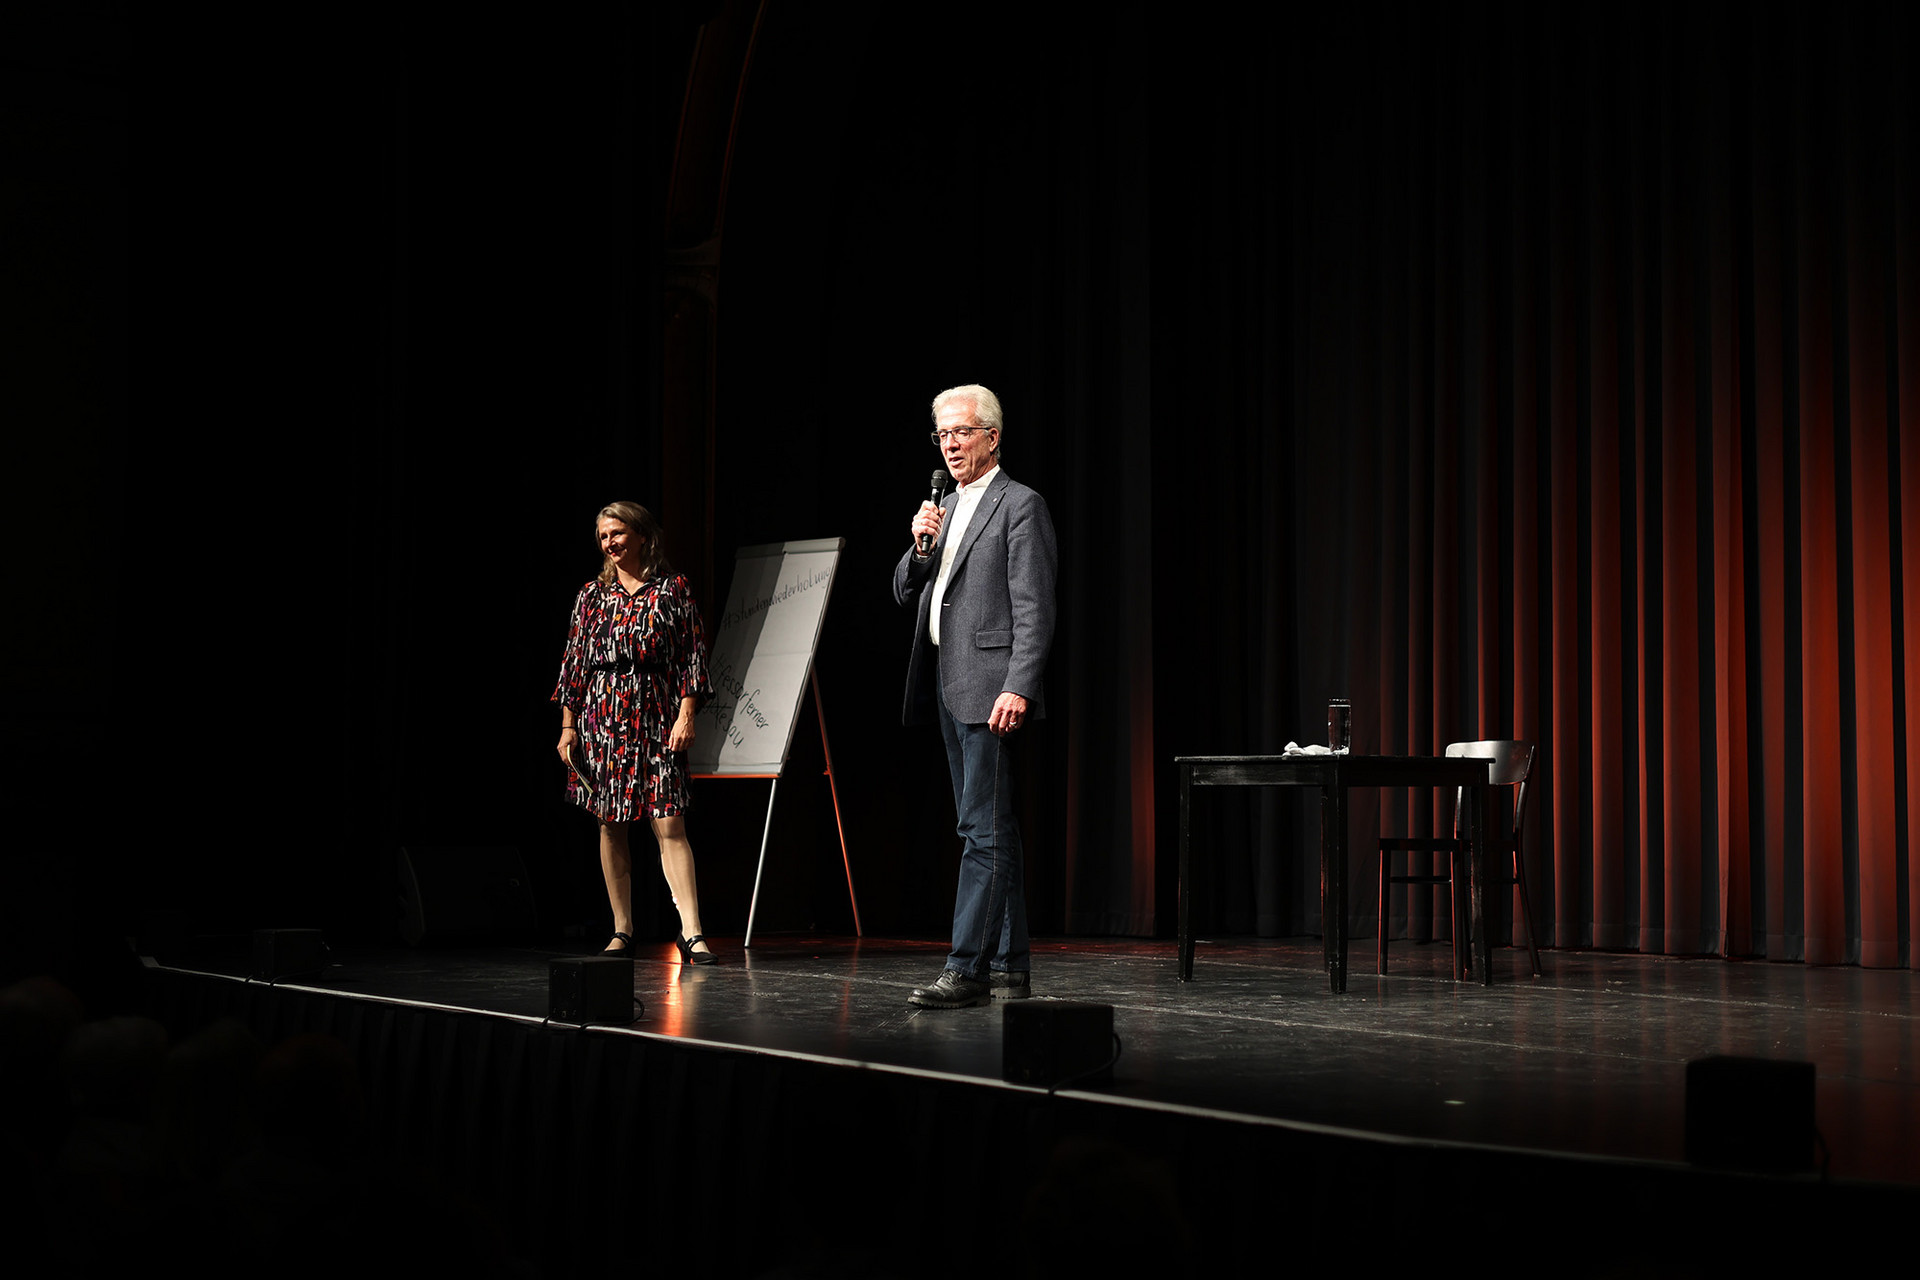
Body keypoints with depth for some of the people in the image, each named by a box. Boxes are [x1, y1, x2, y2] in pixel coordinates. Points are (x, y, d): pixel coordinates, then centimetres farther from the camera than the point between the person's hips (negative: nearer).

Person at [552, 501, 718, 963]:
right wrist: (568, 725, 7)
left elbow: (692, 657, 1)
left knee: (668, 823, -11)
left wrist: (686, 716, -8)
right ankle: (622, 930, 13)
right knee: (610, 825, 5)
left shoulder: (673, 591, 3)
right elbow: (574, 663, 12)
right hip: (601, 719, 3)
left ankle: (691, 931, -13)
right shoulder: (592, 595, 11)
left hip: (655, 716, -3)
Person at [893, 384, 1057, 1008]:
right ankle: (1009, 967, 15)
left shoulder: (1020, 506, -5)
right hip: (947, 688, 9)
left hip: (990, 688, -9)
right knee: (992, 831, 11)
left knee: (983, 829, -11)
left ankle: (967, 968, -13)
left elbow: (1034, 610, -12)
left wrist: (1017, 688, -21)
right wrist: (920, 547, 0)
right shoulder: (945, 509, 20)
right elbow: (906, 594, 19)